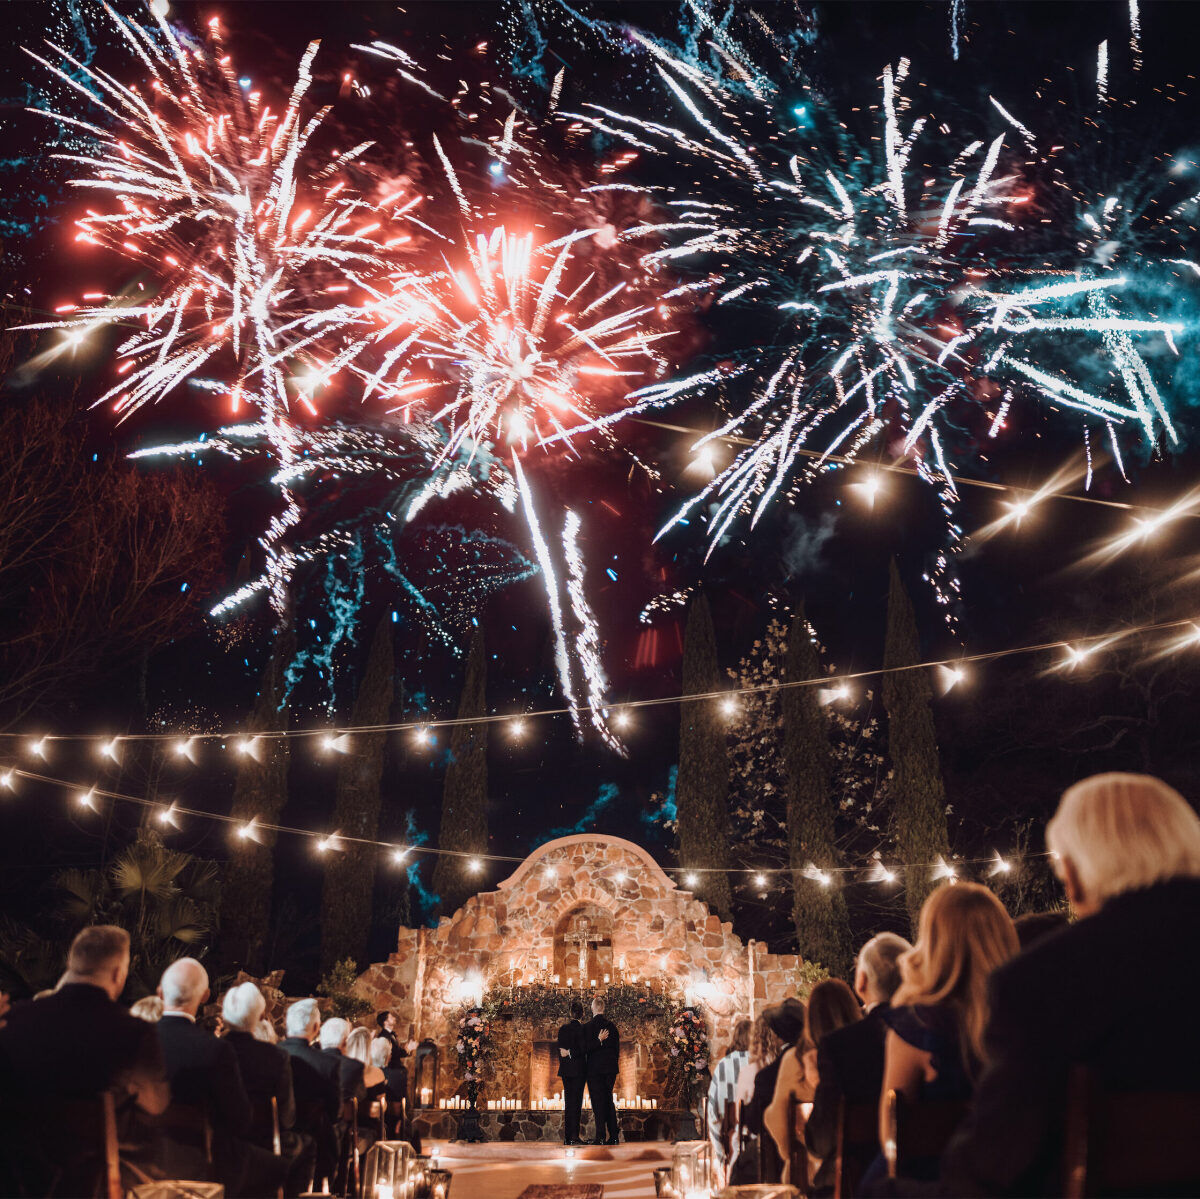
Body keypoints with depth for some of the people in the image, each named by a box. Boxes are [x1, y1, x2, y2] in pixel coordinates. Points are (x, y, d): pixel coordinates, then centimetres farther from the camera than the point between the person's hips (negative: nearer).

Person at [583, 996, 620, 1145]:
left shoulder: (587, 1027, -9)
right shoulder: (612, 1025, 5)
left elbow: (585, 1049, -14)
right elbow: (617, 1048, 9)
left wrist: (599, 1040, -12)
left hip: (594, 1068, -5)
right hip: (610, 1068, 5)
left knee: (598, 1102, -1)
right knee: (609, 1100, 12)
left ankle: (601, 1137, -4)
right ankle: (614, 1135, 12)